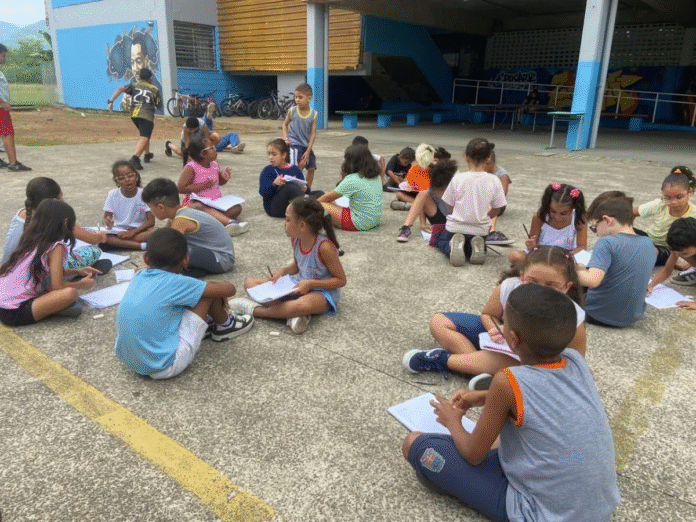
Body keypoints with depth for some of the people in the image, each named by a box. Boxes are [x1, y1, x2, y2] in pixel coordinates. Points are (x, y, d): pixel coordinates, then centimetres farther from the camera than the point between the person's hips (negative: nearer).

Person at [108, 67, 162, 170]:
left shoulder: (134, 85, 19)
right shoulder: (154, 89, 16)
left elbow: (120, 89, 1)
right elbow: (159, 106, 22)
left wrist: (111, 101, -4)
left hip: (134, 114, 5)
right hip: (146, 115, -5)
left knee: (144, 134, 30)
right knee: (144, 137, -18)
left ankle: (147, 154, 42)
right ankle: (135, 158, -40)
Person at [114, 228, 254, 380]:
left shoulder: (139, 277, 3)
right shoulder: (175, 283, -16)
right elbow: (229, 289, -9)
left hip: (127, 360, 8)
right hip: (165, 368, -7)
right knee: (207, 292, -3)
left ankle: (203, 324, 37)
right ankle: (224, 325, 23)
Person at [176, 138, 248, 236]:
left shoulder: (214, 165, 8)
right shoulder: (190, 168, -10)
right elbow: (180, 188, -16)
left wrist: (225, 178, -1)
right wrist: (203, 186, -21)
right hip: (196, 202, -6)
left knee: (237, 208, -20)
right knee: (200, 207, -42)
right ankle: (229, 222, -59)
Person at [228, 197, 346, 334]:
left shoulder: (324, 247, -24)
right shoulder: (296, 239, -2)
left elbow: (341, 280, -17)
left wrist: (310, 283, -24)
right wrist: (282, 271, -4)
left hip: (322, 292, -8)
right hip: (299, 285, 8)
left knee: (304, 305, -45)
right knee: (250, 283, -1)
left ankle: (253, 309, -23)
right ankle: (292, 313, -23)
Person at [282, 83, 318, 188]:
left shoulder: (314, 114, -4)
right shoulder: (292, 111, -4)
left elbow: (313, 133, -4)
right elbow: (285, 124, 10)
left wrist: (308, 151, -9)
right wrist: (285, 137, -7)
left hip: (307, 145, 3)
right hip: (294, 144, -3)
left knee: (311, 168, 5)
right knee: (298, 167, -16)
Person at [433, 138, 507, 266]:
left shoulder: (458, 179, -12)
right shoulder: (494, 181, -9)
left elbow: (451, 206, -3)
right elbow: (495, 211, 1)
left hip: (456, 227, -2)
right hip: (480, 230, 2)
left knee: (439, 238, 30)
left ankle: (452, 246, -7)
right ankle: (475, 247, -3)